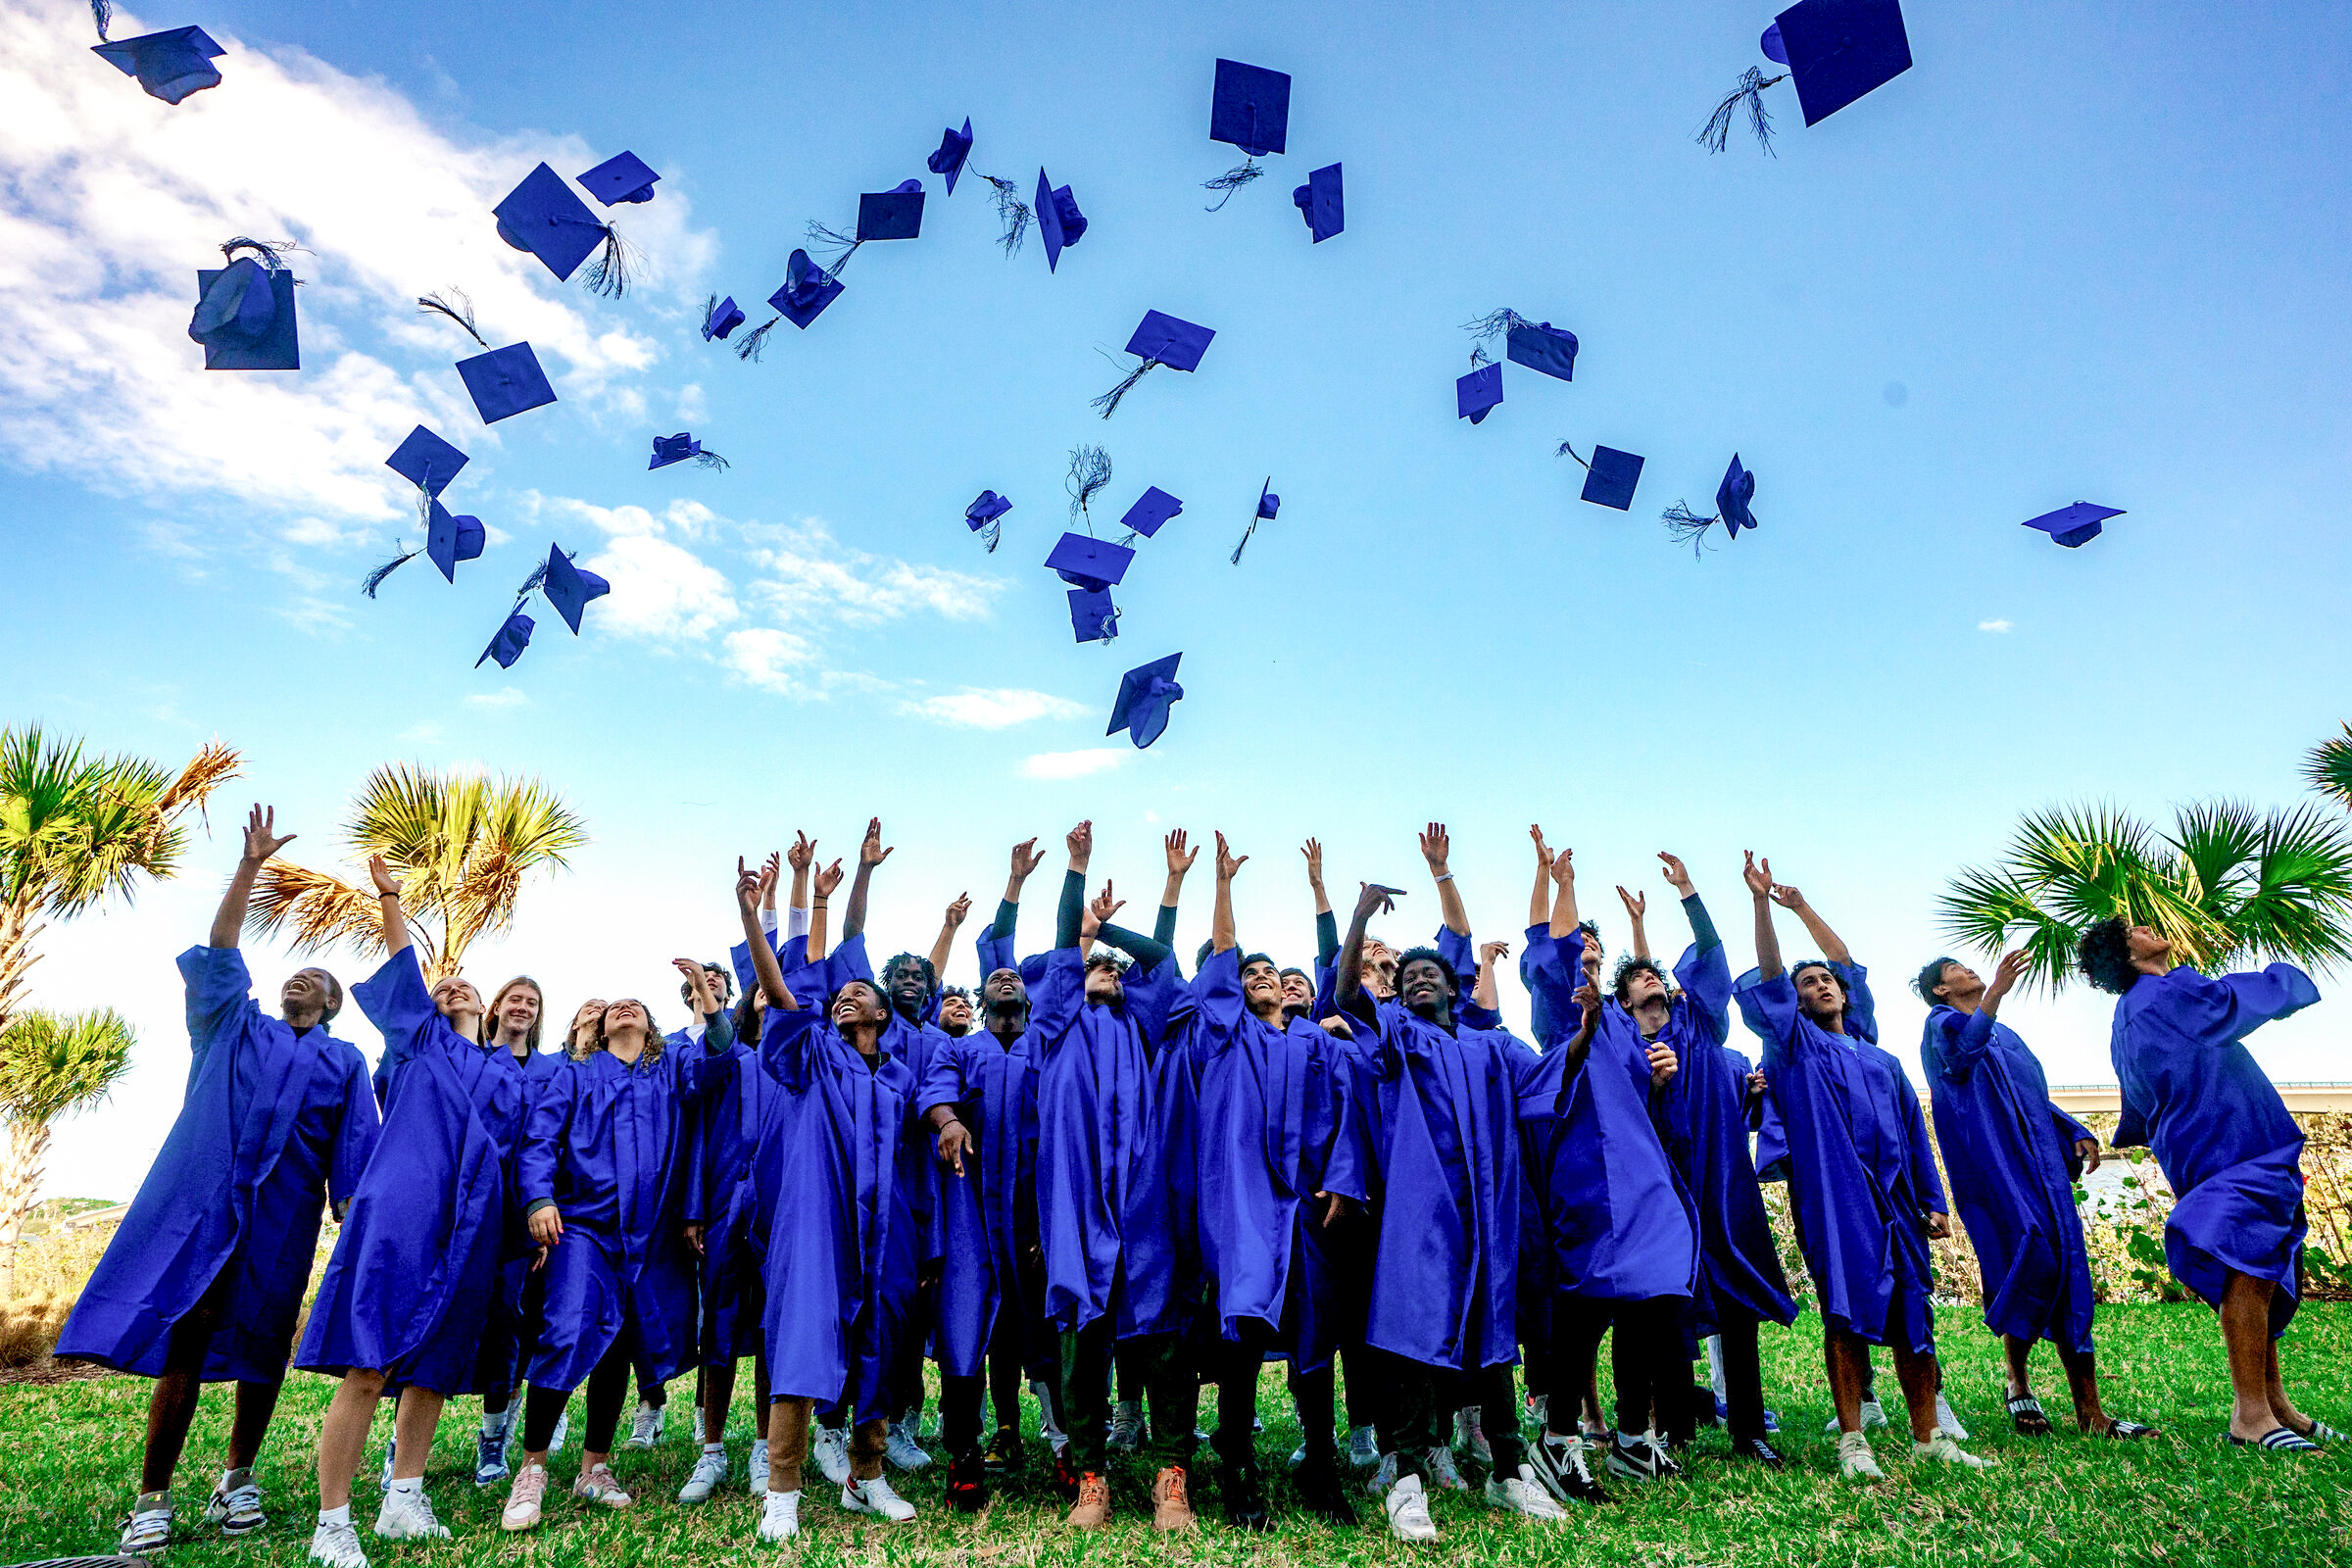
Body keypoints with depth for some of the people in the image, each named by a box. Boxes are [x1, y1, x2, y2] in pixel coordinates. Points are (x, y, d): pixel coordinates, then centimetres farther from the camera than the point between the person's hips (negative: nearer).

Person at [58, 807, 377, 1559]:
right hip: (203, 1200, 0)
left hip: (282, 1214, 1)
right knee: (185, 1341, -7)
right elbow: (219, 952, 7)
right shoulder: (233, 1026, 17)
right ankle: (152, 1499, 2)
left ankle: (237, 1478, 18)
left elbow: (353, 1148, 7)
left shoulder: (343, 1061, 15)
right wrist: (249, 866, -1)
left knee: (262, 1350, 3)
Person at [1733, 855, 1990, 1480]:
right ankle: (1852, 1440, -2)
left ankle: (1928, 1436, 16)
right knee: (1848, 1310, -8)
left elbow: (1915, 1136, 22)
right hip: (1835, 1191, -5)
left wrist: (1932, 1202, 14)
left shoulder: (1881, 1062, 22)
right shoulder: (1795, 1044, 8)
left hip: (1894, 1195, 5)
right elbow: (1768, 975, -5)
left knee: (1912, 1313, 6)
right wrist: (1761, 902, -15)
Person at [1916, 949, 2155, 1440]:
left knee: (2067, 1262, -3)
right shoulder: (1942, 1022, 6)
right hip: (1990, 1155, -7)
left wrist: (2075, 1132, 12)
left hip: (2038, 1156, 7)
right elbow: (1961, 1050, -19)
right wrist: (1995, 993, -30)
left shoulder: (2005, 1034, 30)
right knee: (2033, 1250, -21)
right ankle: (2018, 1381, -6)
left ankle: (2090, 1412, -4)